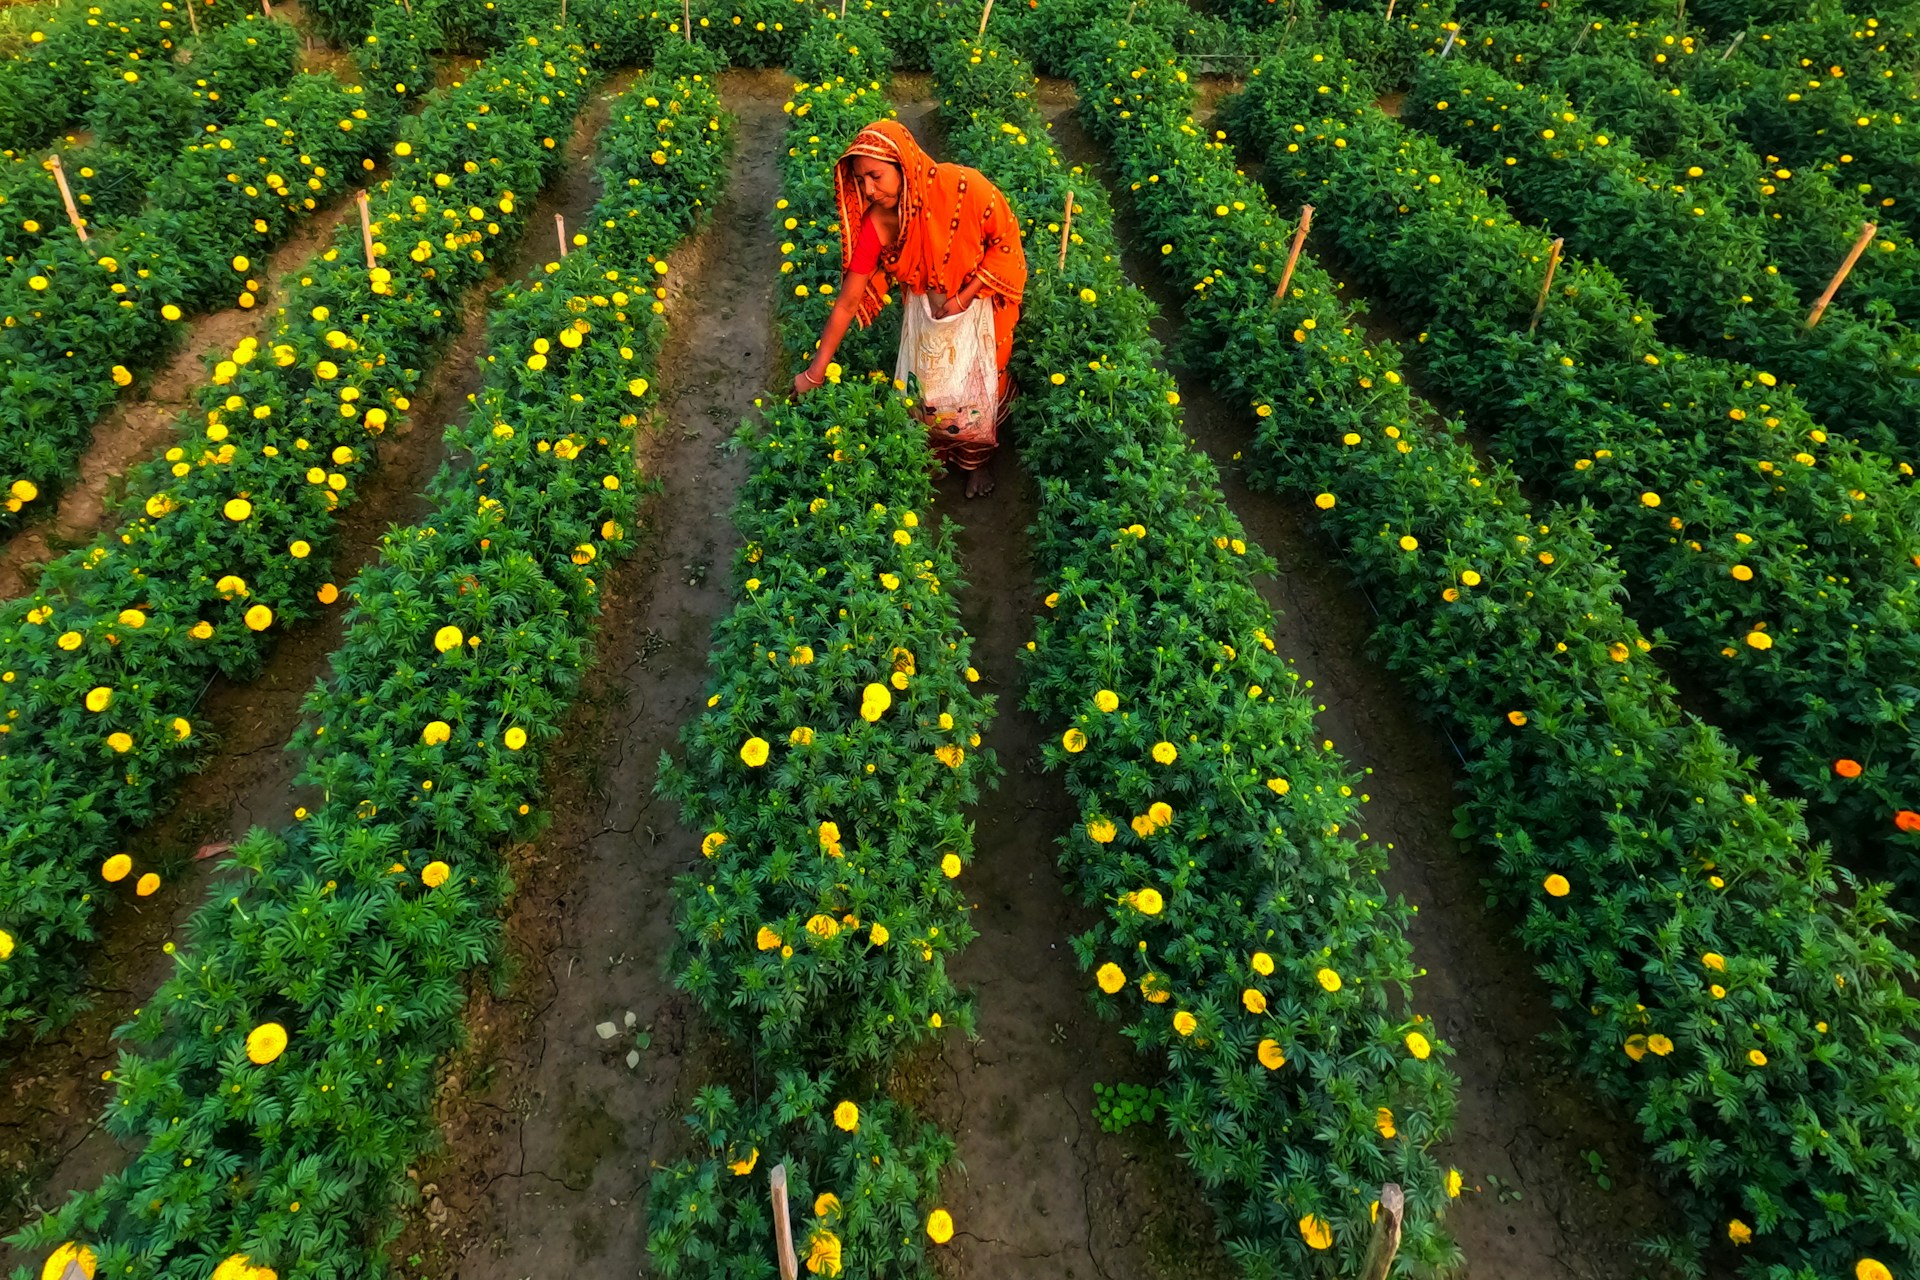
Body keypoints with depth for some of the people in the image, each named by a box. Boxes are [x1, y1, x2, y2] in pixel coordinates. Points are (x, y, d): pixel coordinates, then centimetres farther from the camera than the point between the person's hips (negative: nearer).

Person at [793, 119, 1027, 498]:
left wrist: (964, 297, -21)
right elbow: (848, 301, -18)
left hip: (979, 301, -2)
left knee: (976, 389, 9)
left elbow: (1006, 240, -17)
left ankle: (979, 460, 38)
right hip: (927, 307, 2)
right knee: (925, 389, 8)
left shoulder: (962, 187, -32)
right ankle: (936, 454, 39)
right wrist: (815, 372, -18)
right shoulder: (876, 223, -23)